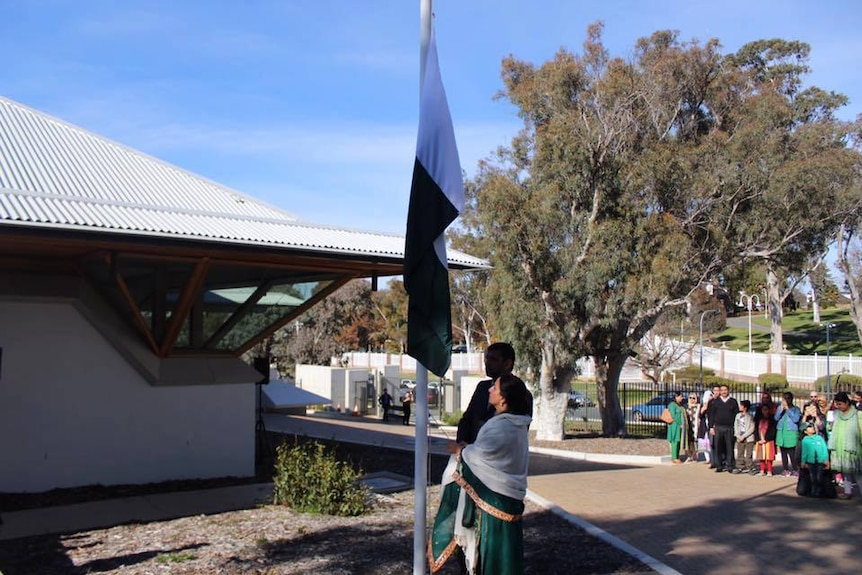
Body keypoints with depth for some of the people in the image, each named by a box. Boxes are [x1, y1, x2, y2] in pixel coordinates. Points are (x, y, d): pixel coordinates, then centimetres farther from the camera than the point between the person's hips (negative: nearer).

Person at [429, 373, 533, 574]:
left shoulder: (501, 427, -25)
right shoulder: (516, 425, 6)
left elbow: (478, 454, -15)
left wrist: (458, 449, 3)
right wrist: (467, 448, 5)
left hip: (496, 497, -9)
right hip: (507, 495, 9)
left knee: (494, 549, 3)